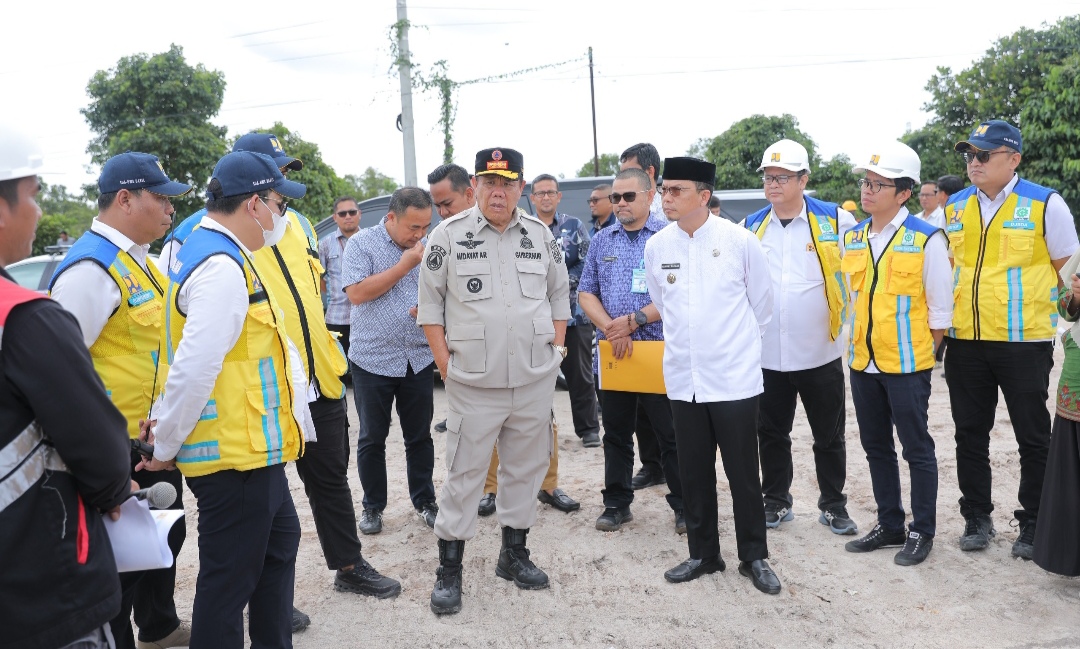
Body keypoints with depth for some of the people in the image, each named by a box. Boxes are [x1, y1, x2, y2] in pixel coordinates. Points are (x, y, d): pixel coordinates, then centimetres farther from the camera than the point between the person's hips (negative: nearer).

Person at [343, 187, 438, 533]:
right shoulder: (362, 243, -5)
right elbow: (357, 293, -16)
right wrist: (406, 263, -15)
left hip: (419, 359, 2)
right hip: (372, 359, -2)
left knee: (420, 436, 11)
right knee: (372, 439, 10)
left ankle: (425, 501, 27)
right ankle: (373, 506, 25)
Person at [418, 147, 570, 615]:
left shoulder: (541, 235, 7)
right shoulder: (449, 235, -3)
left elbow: (559, 295, 15)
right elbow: (430, 303, 0)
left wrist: (555, 348, 6)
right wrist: (445, 363, -5)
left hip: (535, 381, 4)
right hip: (473, 383, -3)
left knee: (525, 467, 13)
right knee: (464, 474, 2)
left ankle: (514, 553, 31)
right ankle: (449, 568, 15)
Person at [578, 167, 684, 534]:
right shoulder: (602, 241, 11)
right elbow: (586, 293, 8)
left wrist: (634, 320, -15)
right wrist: (612, 329, -9)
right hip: (612, 352, 4)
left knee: (671, 434, 3)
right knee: (616, 434, 13)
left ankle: (684, 506, 17)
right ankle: (616, 503, 26)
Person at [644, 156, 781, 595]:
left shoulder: (740, 241, -8)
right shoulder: (656, 247, 0)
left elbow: (762, 305, 4)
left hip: (734, 378, -3)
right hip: (683, 380, 3)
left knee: (743, 473, 6)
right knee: (694, 474, 12)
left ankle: (754, 557, 23)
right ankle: (703, 554, 28)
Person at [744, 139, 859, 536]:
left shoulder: (835, 220, -5)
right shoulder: (752, 227, 4)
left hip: (821, 353, -2)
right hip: (767, 354, 2)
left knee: (829, 437, 11)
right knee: (771, 434, 12)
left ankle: (833, 506, 27)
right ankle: (776, 502, 28)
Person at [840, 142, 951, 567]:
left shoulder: (926, 240, -11)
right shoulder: (852, 238, 6)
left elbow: (939, 309, -6)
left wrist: (919, 353, -2)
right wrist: (859, 342, 11)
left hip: (907, 365, -6)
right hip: (862, 362, 6)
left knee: (916, 448, 6)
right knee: (876, 447, 15)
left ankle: (922, 533, 21)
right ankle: (889, 526, 30)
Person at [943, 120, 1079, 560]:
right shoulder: (952, 207, 7)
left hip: (1024, 342, -4)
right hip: (964, 342, 4)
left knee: (1033, 438, 7)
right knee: (969, 435, 11)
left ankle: (1033, 525, 22)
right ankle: (976, 518, 25)